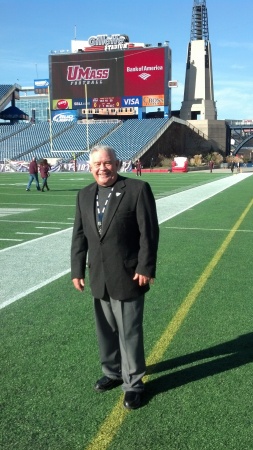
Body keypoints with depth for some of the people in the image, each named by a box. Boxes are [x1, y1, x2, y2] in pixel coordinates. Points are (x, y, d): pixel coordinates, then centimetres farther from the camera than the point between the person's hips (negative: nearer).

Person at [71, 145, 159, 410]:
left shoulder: (138, 189, -10)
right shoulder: (84, 195, 7)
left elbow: (149, 232, -12)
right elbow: (79, 235, 8)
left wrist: (145, 268, -15)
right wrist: (77, 270, 4)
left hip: (128, 276, -5)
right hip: (99, 278, 6)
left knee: (129, 332, 5)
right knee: (106, 331, 19)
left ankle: (133, 384, 23)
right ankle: (112, 373, 39)